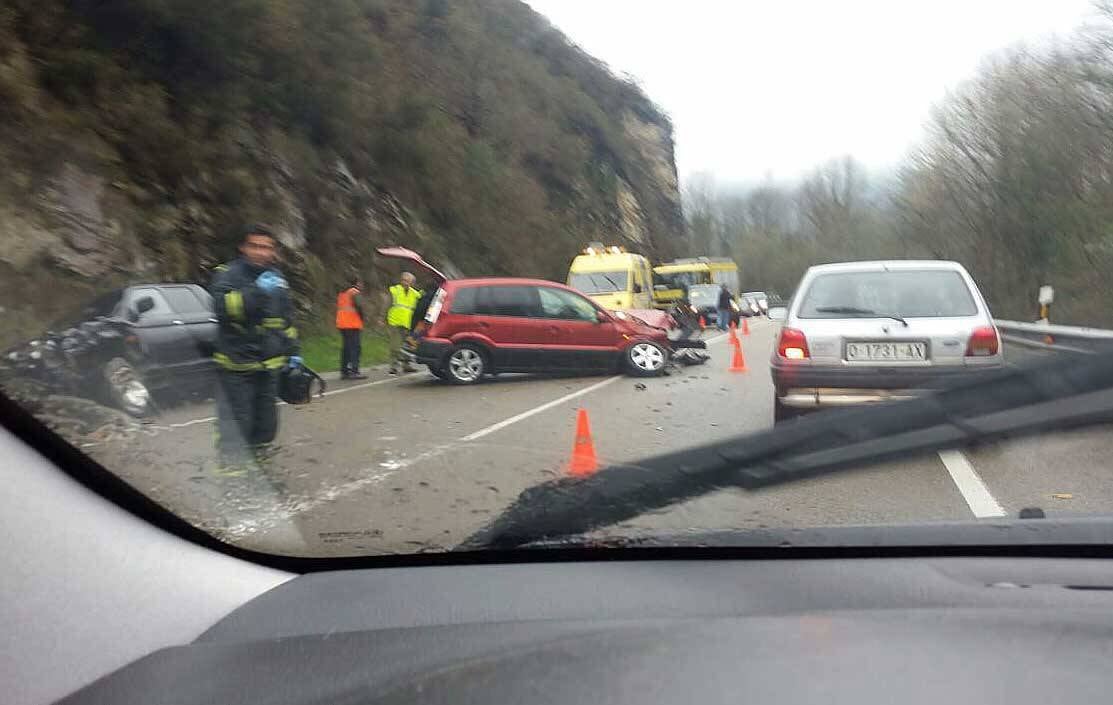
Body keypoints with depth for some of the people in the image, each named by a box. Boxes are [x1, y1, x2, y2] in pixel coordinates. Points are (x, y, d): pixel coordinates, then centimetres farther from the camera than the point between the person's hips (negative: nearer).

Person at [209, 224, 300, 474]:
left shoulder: (277, 278, 12)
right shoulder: (228, 275, -8)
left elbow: (286, 320, 23)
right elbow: (223, 306, -27)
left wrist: (293, 351, 21)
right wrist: (257, 291, -34)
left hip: (269, 365, 6)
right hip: (236, 365, -6)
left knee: (265, 419, 14)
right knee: (236, 424, -7)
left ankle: (259, 459, 30)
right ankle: (231, 468, 0)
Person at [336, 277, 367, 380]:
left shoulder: (341, 293, 19)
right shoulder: (354, 292, -7)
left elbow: (338, 307, 19)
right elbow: (359, 307, -16)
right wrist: (362, 319, -1)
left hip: (341, 324, 8)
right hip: (353, 324, -8)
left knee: (345, 348, 11)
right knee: (355, 348, -8)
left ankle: (344, 371, 11)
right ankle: (354, 372, -14)